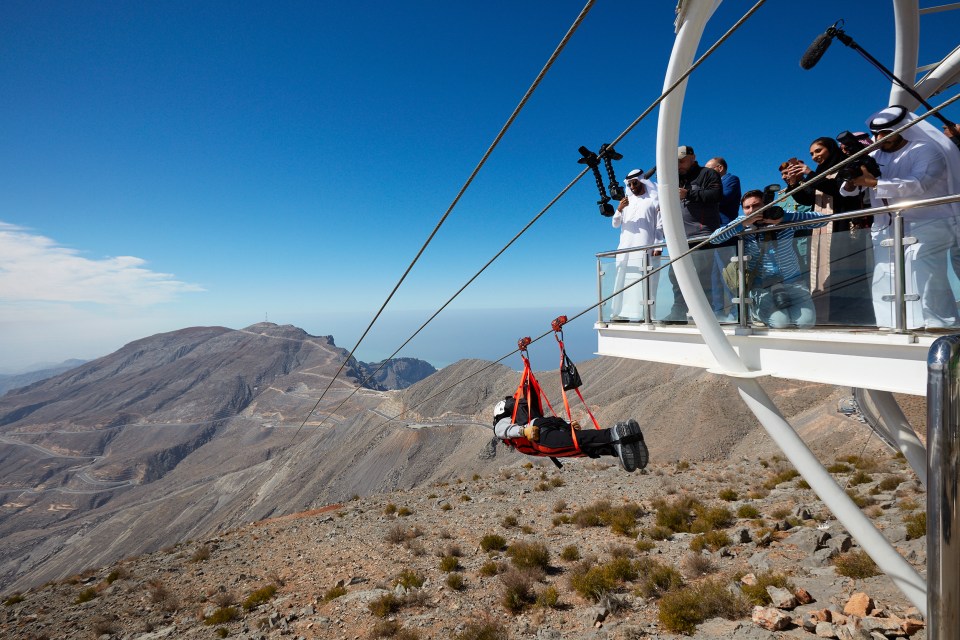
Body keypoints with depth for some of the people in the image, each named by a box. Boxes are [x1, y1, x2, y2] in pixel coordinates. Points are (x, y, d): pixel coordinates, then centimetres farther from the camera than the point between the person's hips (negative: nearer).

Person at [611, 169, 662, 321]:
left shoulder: (653, 200, 7)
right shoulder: (627, 201, 21)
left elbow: (660, 226, 1)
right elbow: (615, 224, 15)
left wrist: (658, 247, -10)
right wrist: (619, 210, -4)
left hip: (644, 249, -5)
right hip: (626, 248, 5)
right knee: (624, 280, -2)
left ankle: (642, 313, -14)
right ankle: (623, 313, -3)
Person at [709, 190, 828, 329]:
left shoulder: (786, 219, -4)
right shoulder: (742, 223, -4)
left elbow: (821, 219, -13)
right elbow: (713, 238, -15)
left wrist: (783, 218, -22)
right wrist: (744, 223, -23)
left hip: (793, 282, 2)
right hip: (763, 288, -2)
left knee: (807, 322, -11)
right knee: (780, 323, -19)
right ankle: (759, 312, 13)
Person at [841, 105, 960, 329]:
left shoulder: (926, 151, -3)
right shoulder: (874, 156, 13)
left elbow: (918, 185, -22)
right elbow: (848, 190, 5)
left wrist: (872, 182, -27)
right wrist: (851, 181, -19)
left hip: (924, 229, -5)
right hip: (886, 232, 6)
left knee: (924, 284, -16)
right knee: (885, 286, 1)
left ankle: (938, 331, -13)